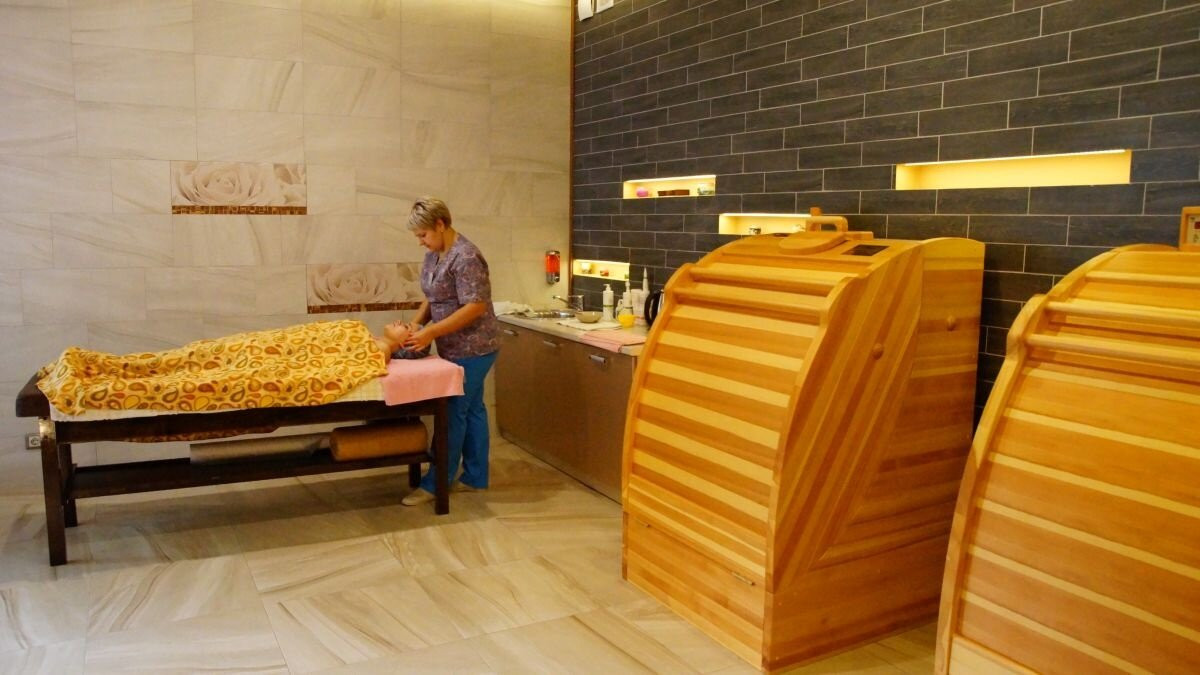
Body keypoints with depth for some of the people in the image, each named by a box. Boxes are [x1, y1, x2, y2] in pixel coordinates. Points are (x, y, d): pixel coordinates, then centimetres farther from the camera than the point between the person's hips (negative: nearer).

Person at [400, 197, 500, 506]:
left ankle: (435, 483, 7)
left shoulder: (465, 257, -21)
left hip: (472, 347, -9)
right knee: (470, 409, 14)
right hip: (458, 347, 9)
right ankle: (475, 477, 23)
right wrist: (417, 322, -2)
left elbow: (475, 307, -25)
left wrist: (431, 332, -25)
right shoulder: (434, 254, 8)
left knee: (453, 412, -2)